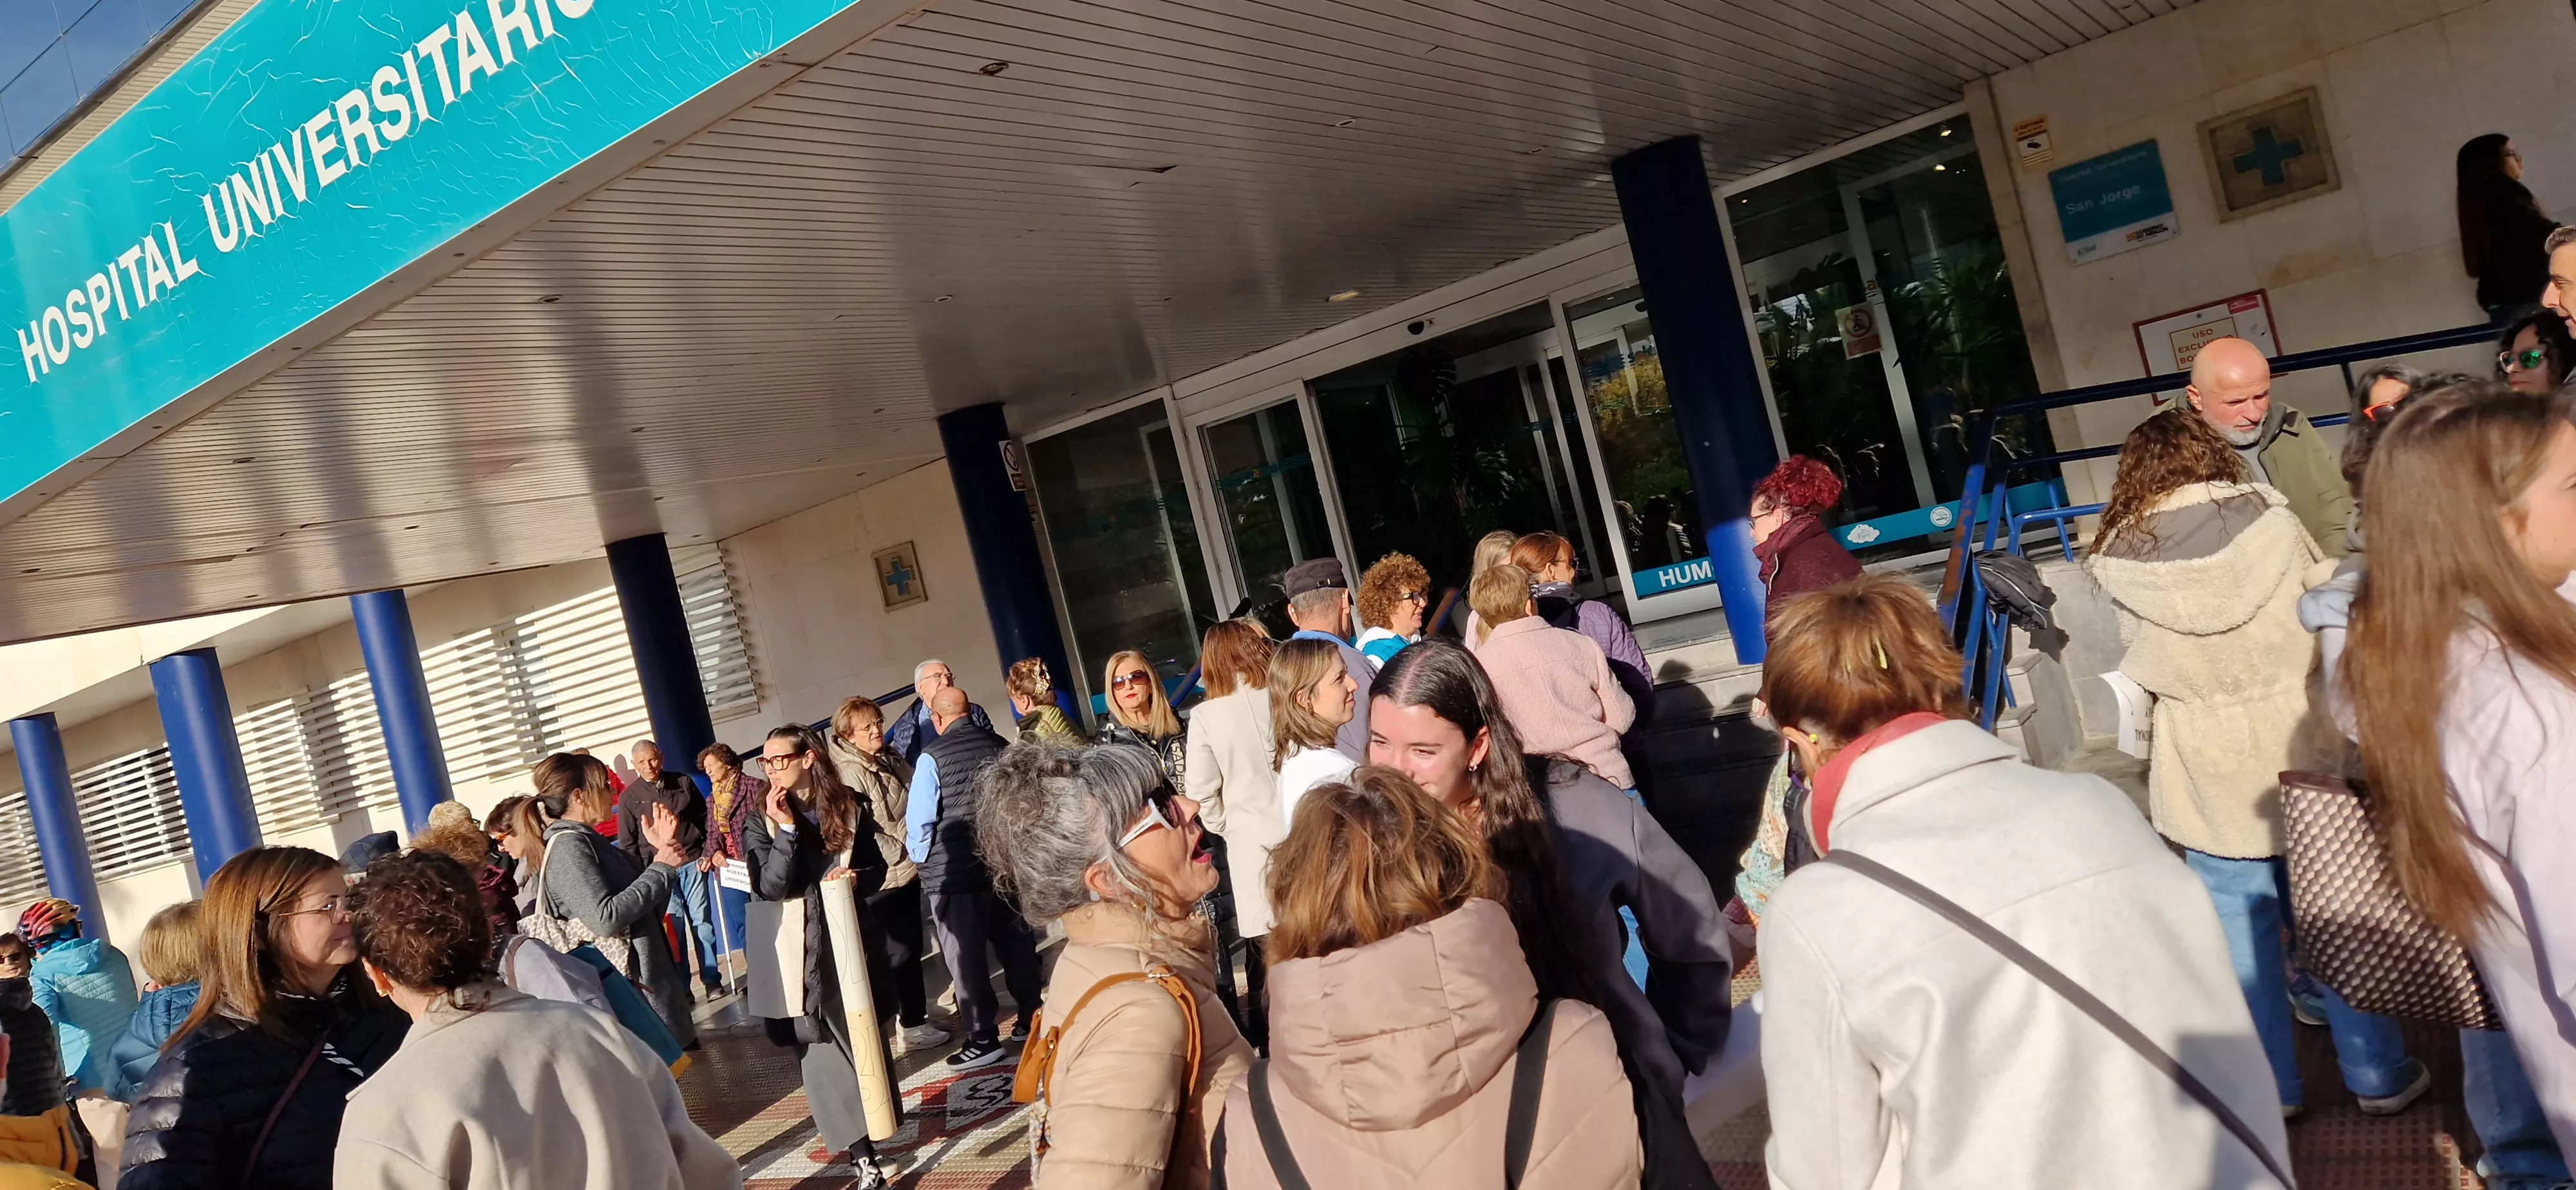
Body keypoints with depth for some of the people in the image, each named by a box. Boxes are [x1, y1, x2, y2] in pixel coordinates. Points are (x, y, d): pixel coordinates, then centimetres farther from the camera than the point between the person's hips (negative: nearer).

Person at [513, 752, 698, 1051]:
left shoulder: (588, 841, 14)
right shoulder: (568, 847, -13)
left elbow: (645, 906, 19)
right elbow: (606, 918, -26)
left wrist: (659, 852, 8)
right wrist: (662, 868, -18)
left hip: (650, 978, 10)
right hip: (629, 989, -10)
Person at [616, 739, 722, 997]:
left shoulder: (683, 782, 5)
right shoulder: (629, 797, 1)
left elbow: (704, 818, 11)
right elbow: (627, 843, 4)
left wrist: (707, 852, 3)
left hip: (692, 863, 1)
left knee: (702, 921, 2)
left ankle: (712, 980, 10)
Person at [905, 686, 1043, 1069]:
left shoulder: (932, 757, -13)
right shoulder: (999, 746, 1)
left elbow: (920, 820, -11)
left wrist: (919, 857, 7)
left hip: (954, 871, -5)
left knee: (965, 957, 4)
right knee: (1016, 942, 16)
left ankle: (984, 1039, 8)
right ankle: (1031, 1018, 27)